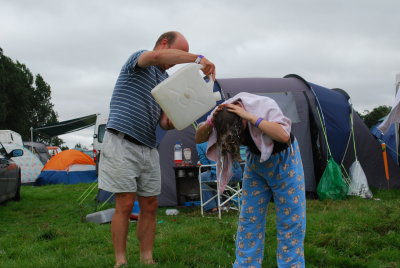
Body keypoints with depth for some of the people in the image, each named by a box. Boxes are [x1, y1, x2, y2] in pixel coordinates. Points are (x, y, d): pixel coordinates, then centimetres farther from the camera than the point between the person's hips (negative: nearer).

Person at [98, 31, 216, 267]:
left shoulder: (166, 81, 18)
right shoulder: (138, 59, -3)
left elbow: (163, 120, 13)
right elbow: (157, 55, -29)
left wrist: (171, 123, -10)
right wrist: (198, 58, -32)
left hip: (148, 148, 7)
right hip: (122, 143, -7)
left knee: (150, 207, 6)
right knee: (125, 205, -7)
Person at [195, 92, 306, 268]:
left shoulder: (265, 106, -32)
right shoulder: (223, 115, -18)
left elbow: (284, 136, -44)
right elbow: (198, 138, -13)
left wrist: (250, 117, -45)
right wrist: (210, 122, -33)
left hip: (283, 160, -4)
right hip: (255, 160, 4)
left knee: (290, 218, -2)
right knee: (249, 217, 2)